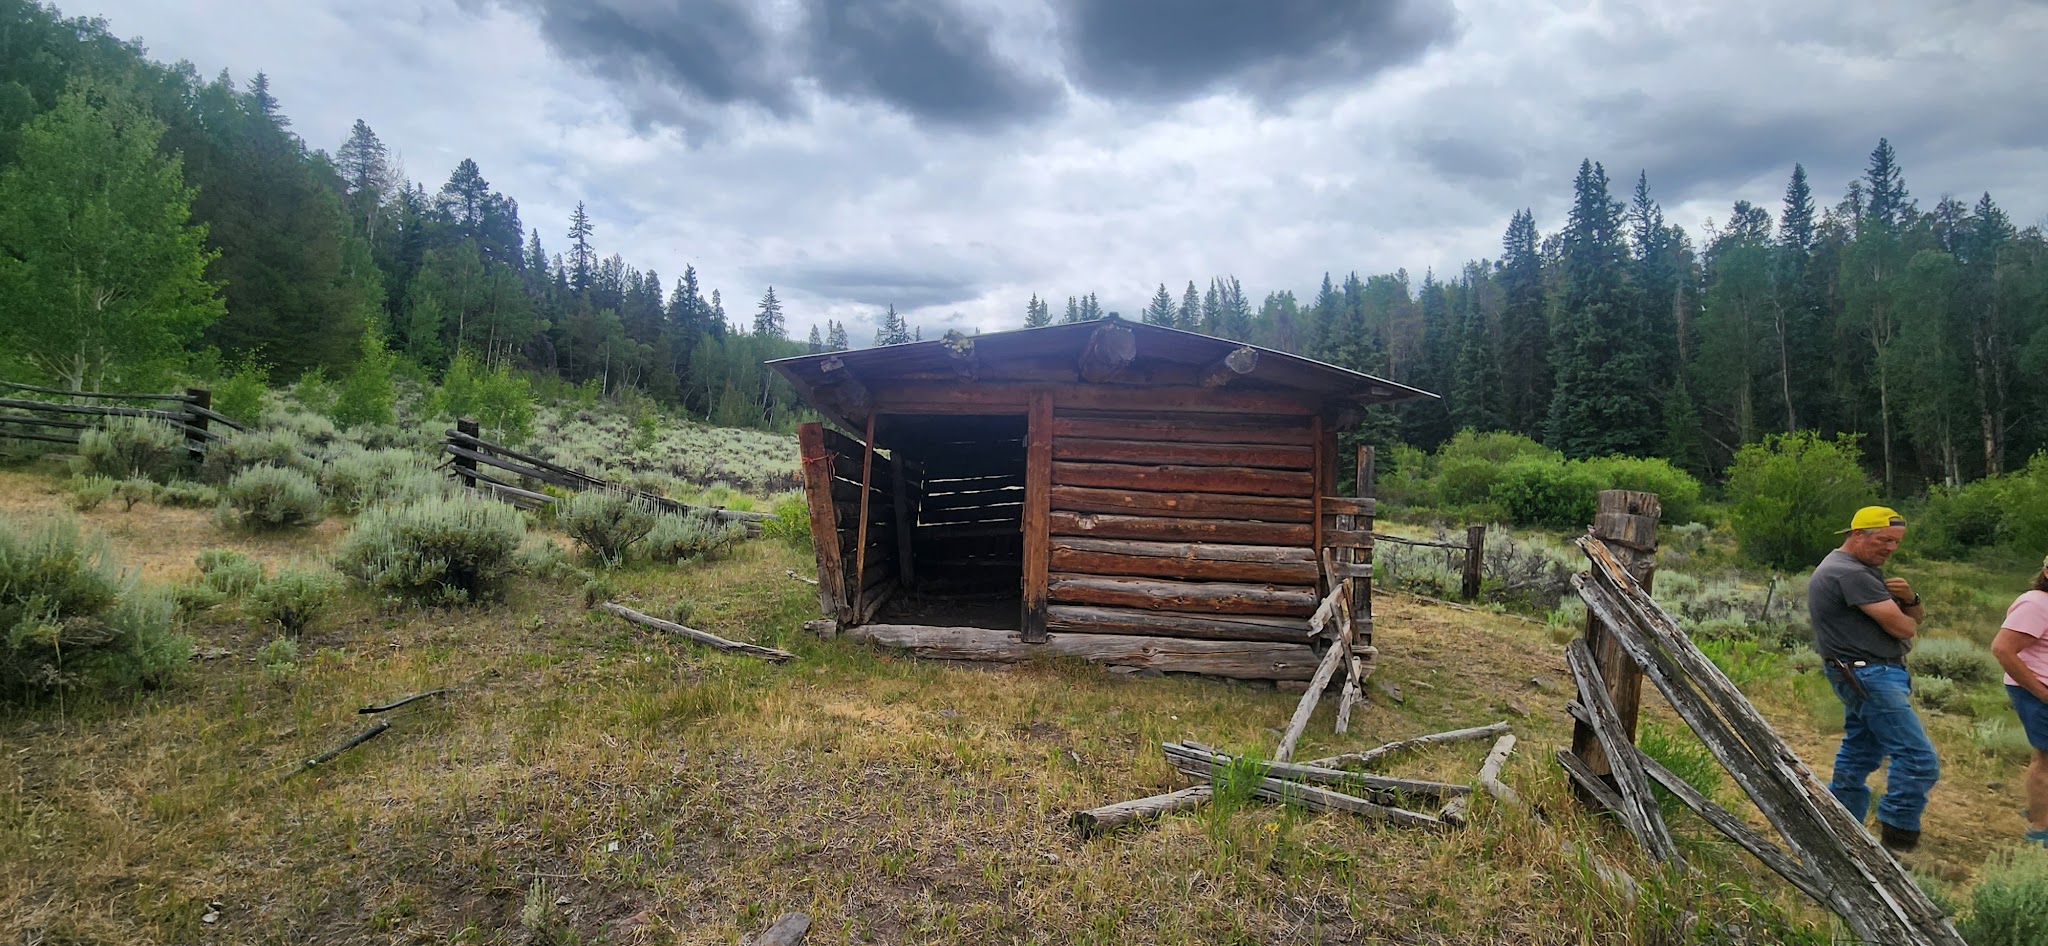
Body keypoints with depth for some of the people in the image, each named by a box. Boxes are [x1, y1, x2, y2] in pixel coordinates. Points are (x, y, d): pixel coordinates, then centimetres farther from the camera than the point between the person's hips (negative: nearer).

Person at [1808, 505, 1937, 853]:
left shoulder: (1861, 570, 20)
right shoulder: (1851, 573, -16)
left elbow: (1917, 618, 18)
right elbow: (1903, 628, -18)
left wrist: (1909, 599, -5)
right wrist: (1907, 618, 7)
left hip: (1861, 677, 11)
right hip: (1870, 675, -11)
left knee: (1857, 758, 14)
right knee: (1919, 759, -12)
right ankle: (1896, 838, -6)